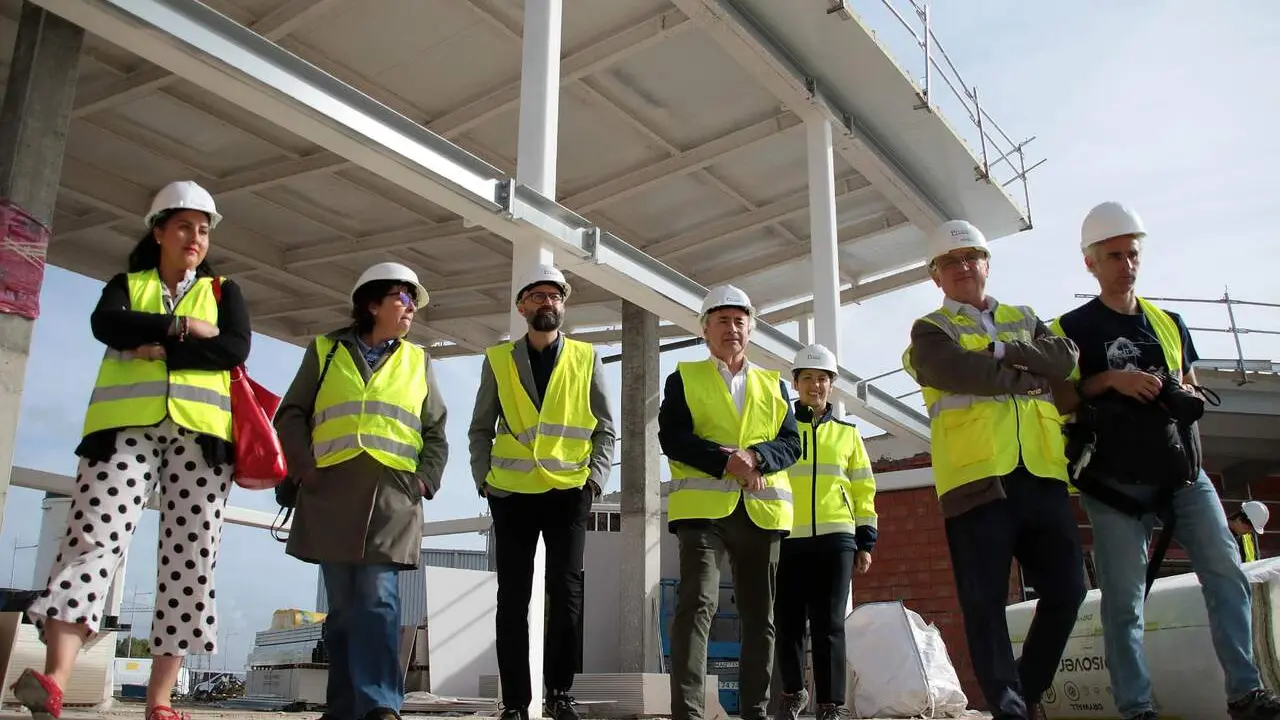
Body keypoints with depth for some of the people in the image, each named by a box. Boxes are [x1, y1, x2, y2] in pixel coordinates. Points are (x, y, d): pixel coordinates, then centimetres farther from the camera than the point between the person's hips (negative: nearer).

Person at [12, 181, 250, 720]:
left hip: (200, 434, 1)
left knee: (190, 559, -5)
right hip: (126, 429, 0)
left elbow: (236, 349, -2)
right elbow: (105, 323, -5)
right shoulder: (126, 285, 19)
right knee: (93, 540, -17)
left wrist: (156, 348, -8)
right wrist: (183, 326, -9)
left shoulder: (223, 291, 19)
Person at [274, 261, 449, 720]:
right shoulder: (325, 351, 14)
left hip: (393, 495, 0)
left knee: (378, 600, -11)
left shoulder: (418, 361, 18)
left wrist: (426, 479, 1)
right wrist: (305, 469, -5)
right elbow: (291, 415, 9)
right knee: (342, 605, 3)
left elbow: (436, 432, 16)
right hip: (332, 493, 0)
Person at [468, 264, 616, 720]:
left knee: (566, 592, -2)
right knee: (513, 598, 3)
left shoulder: (587, 359, 6)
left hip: (568, 492, 0)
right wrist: (483, 479, -2)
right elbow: (481, 429, 9)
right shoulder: (497, 360, 7)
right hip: (511, 493, 1)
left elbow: (604, 429, 7)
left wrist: (596, 478, -5)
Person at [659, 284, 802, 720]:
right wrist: (724, 460, -18)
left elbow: (791, 444, 8)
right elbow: (672, 438, -4)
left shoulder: (773, 385, 18)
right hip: (704, 506, -4)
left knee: (760, 615, 8)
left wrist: (755, 458, -13)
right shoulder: (684, 378, 9)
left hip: (762, 509, 4)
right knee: (697, 603, -17)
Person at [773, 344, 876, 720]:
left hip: (835, 538, 0)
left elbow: (863, 489, 14)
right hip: (788, 539, 0)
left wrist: (865, 541, 7)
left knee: (829, 625, -3)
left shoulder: (847, 433, 14)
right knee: (788, 622, 3)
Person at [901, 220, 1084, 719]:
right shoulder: (931, 330, 9)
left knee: (1066, 587, 4)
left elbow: (1065, 359, 3)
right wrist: (1031, 379, -4)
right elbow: (961, 373, -13)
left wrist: (1002, 350, -7)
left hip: (1040, 472, 5)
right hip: (975, 474, -4)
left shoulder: (1024, 320, 23)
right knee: (985, 601, -6)